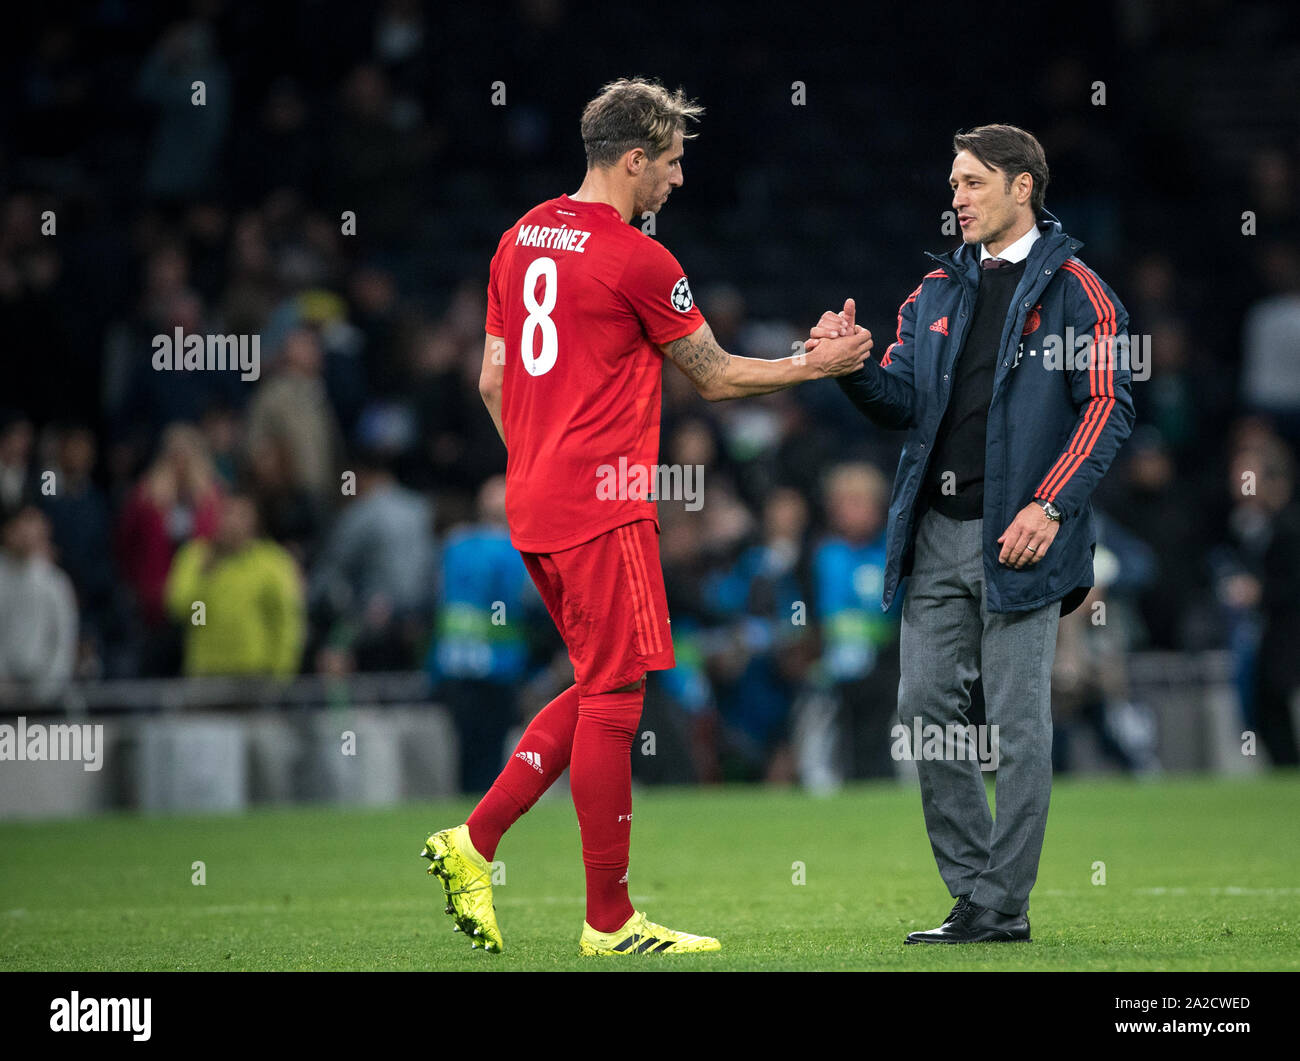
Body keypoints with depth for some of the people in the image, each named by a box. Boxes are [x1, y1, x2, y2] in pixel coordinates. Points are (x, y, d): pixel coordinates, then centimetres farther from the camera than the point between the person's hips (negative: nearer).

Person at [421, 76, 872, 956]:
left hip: (533, 505, 9)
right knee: (614, 699, -3)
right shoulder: (637, 260, -12)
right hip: (603, 504, -9)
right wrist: (815, 365, 10)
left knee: (603, 687, 16)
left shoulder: (522, 239, 12)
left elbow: (493, 380, 17)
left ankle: (474, 842, 9)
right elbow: (716, 377, -2)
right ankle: (609, 920, 1)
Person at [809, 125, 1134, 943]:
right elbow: (901, 401, 14)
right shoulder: (938, 291, 16)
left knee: (1016, 723, -4)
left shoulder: (1074, 291, -2)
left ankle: (1002, 906, 0)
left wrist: (1051, 506, -17)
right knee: (927, 711, 4)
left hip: (1017, 537, -6)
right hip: (936, 533, 6)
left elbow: (1108, 408, -7)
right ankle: (973, 890, 13)